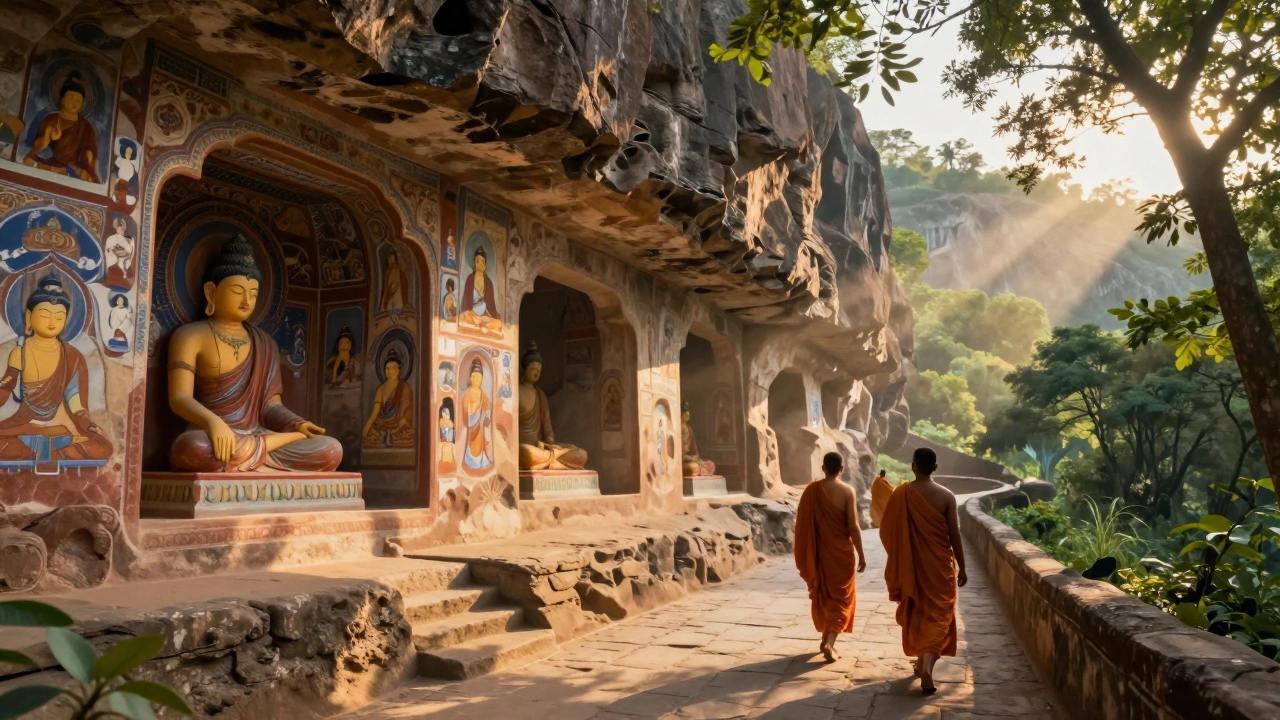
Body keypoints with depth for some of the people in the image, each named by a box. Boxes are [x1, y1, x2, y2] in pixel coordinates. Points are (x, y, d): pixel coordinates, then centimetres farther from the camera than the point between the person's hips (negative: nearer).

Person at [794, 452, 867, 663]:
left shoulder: (811, 489, -3)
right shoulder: (847, 491, -11)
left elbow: (803, 524, 0)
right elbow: (853, 526, -13)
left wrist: (805, 557, 10)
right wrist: (861, 555, -4)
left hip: (818, 553, 3)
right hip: (841, 552, -3)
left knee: (821, 595, 18)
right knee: (841, 598, 6)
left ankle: (826, 638, 28)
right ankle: (830, 642, -8)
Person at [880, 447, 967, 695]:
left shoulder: (901, 494, -7)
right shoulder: (946, 496, -9)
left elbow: (886, 531, -2)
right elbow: (954, 535, -8)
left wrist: (898, 559, 15)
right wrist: (962, 568, 3)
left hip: (911, 566, 2)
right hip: (939, 566, -1)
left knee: (915, 613, 18)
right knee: (937, 615, 3)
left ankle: (921, 660, 30)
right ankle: (927, 665, -14)